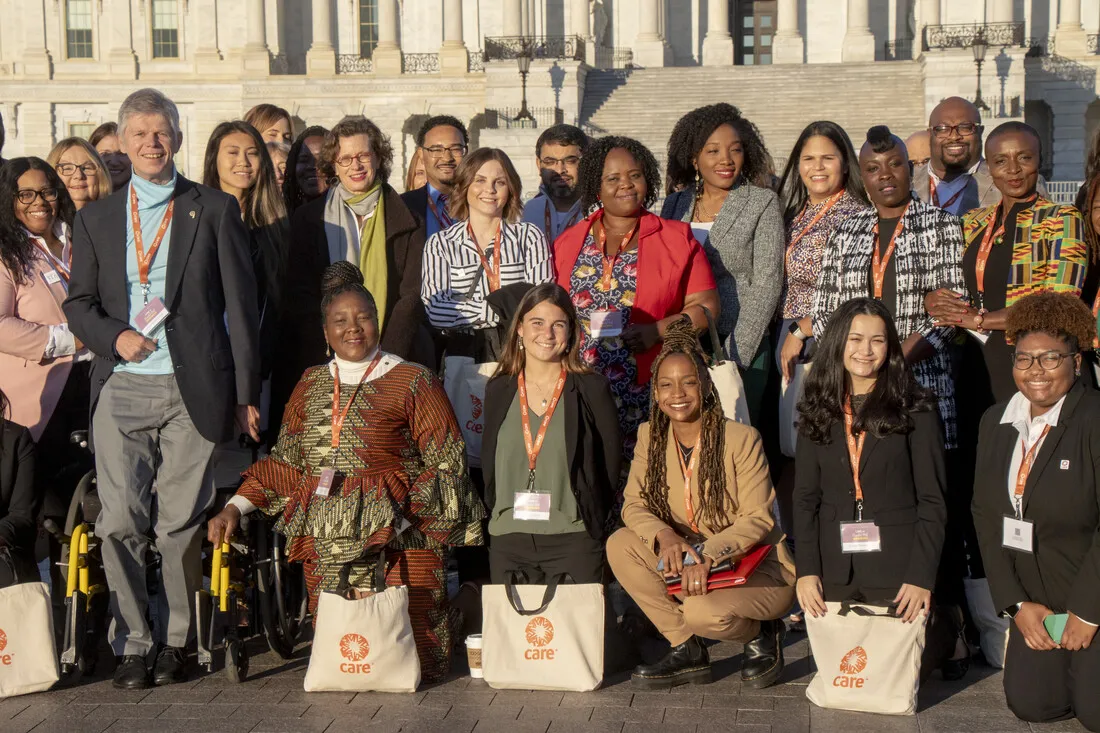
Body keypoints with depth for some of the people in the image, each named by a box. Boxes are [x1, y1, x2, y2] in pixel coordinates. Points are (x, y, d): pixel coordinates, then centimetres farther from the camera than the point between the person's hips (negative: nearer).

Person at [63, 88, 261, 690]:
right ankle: (131, 644, 8)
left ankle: (178, 641, 15)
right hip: (121, 391, 2)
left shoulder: (215, 210, 8)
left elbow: (239, 304, 5)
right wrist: (115, 336, -8)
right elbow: (78, 302, 15)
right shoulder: (96, 218, 14)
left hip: (192, 391, -2)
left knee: (181, 523, 1)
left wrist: (245, 393, 0)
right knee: (120, 522, -3)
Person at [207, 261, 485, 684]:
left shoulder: (413, 382, 2)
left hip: (394, 541, -4)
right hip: (325, 543, 4)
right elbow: (286, 461, 20)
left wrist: (401, 512, -15)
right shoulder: (311, 384, 17)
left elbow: (447, 462, -2)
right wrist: (235, 508, 9)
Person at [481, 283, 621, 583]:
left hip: (573, 539, -3)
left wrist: (591, 520, -2)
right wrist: (498, 514, 5)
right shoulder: (498, 391, 10)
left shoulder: (592, 389, 2)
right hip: (507, 540, 3)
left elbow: (611, 463, 2)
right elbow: (488, 463, 14)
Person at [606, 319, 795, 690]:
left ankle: (761, 635, 3)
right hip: (687, 559, 6)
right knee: (620, 545, -17)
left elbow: (758, 520, -15)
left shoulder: (742, 439, -15)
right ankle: (686, 650, -5)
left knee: (702, 611, -34)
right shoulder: (650, 436, -1)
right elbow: (634, 505, -3)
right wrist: (664, 535, -26)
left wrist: (708, 554, -31)